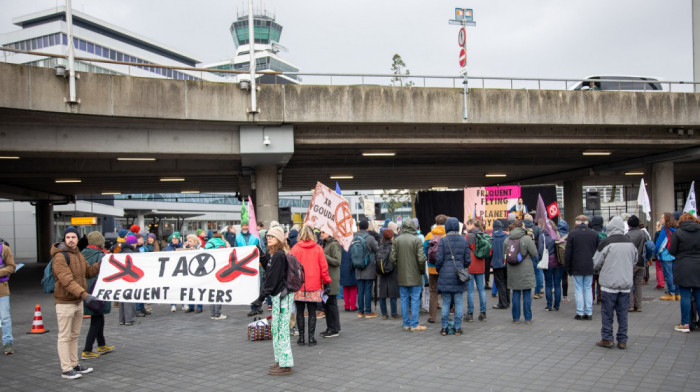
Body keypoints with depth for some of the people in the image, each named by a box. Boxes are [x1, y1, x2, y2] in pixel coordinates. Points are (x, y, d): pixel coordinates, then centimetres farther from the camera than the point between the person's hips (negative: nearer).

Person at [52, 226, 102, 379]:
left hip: (78, 301, 9)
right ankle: (66, 369, 5)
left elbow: (88, 272, 20)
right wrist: (84, 294, -36)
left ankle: (74, 364, 26)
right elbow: (67, 281, -27)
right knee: (65, 337, -1)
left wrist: (101, 264, 3)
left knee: (74, 336, 16)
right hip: (65, 302, -9)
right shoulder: (60, 257, -17)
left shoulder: (79, 254, 11)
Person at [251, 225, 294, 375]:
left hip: (281, 295, -10)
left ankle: (285, 365, -2)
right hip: (280, 295, 10)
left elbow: (272, 279, -18)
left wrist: (261, 298, -16)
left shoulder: (278, 256, -15)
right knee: (276, 328, 15)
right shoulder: (281, 254, 14)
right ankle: (281, 361, 23)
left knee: (280, 329, -6)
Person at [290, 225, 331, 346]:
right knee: (312, 312, 7)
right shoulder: (318, 249, -1)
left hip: (298, 286, 0)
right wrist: (326, 283, 8)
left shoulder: (295, 249, -4)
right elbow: (324, 267, 1)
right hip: (314, 286, 1)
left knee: (300, 312, 9)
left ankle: (301, 337, 11)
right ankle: (311, 337, 6)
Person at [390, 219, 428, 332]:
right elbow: (421, 259, -13)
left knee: (404, 300, 10)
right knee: (415, 300, 3)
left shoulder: (396, 240, 1)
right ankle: (414, 325, 4)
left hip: (402, 276, 3)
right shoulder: (417, 240, -10)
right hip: (414, 276, -3)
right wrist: (422, 270, 3)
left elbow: (392, 258, 0)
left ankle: (406, 324, 14)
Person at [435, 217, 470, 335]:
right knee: (458, 302, 7)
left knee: (446, 302, 6)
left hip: (445, 275, -2)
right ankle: (458, 328, 10)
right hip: (459, 276, 2)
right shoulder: (463, 240, 2)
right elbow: (468, 260, 3)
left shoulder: (443, 240, -8)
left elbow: (439, 259, -9)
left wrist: (439, 271, 8)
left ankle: (444, 328, 9)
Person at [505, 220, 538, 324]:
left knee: (516, 295, 10)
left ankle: (516, 318, 14)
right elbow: (535, 253, -7)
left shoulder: (507, 240, 0)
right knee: (527, 295, 6)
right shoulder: (527, 239, -11)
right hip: (526, 271, -3)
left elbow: (504, 255, 6)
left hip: (513, 271, 3)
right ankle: (528, 318, 10)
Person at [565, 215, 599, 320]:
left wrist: (568, 268, 4)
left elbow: (568, 253, -5)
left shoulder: (573, 233, -6)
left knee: (578, 289, 3)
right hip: (590, 267, 3)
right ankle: (589, 313, 10)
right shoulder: (594, 233, 2)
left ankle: (580, 313, 3)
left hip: (577, 267, -3)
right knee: (588, 289, 10)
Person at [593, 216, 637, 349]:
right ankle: (622, 341, 15)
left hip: (609, 284, -4)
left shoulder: (606, 243, -13)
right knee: (623, 313, 11)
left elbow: (596, 264, -5)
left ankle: (607, 339, 10)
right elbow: (634, 261, 15)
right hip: (626, 284, 4)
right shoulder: (631, 243, 1)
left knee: (607, 313, 6)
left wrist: (600, 270, 17)